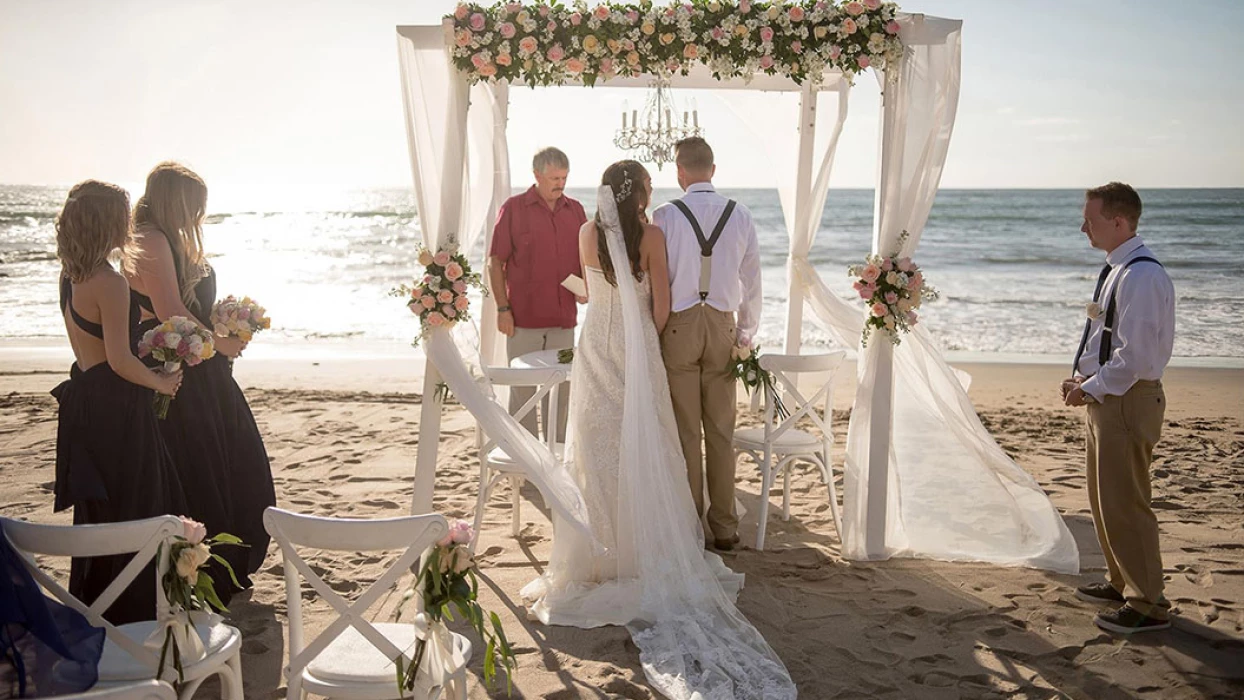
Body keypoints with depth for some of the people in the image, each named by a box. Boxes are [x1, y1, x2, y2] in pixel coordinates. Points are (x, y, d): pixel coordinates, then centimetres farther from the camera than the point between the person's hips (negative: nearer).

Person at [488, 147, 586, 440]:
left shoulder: (575, 210, 11)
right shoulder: (514, 208, -1)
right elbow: (495, 262, -2)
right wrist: (502, 309, -8)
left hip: (564, 317, 4)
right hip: (523, 317, -4)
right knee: (523, 388, 2)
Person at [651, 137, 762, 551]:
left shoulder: (665, 216, -9)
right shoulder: (740, 216, 1)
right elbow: (752, 281, 6)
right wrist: (746, 333, 16)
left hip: (678, 327, -2)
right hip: (722, 327, 3)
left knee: (685, 433, 5)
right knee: (721, 431, 10)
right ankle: (724, 527, 16)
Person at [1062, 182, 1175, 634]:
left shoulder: (1141, 277, -21)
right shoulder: (1116, 269, 11)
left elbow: (1134, 355, -24)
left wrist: (1090, 389, -15)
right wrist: (1084, 380, 7)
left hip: (1128, 399, -10)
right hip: (1107, 397, 10)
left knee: (1123, 502, -3)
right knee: (1104, 496, 20)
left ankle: (1148, 604, 9)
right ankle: (1122, 582, 35)